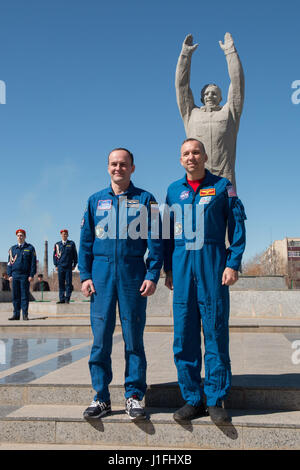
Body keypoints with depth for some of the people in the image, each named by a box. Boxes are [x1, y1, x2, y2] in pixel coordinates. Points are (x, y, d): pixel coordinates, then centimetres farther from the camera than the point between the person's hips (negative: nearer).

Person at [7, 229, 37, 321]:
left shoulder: (30, 248, 3)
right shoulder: (12, 249, 12)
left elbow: (33, 262, -1)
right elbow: (9, 262, 13)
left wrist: (31, 275, -8)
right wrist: (9, 275, 3)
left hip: (25, 275, -3)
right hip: (15, 275, 3)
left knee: (25, 295, -2)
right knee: (15, 295, 4)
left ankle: (25, 315, 2)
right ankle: (16, 314, 10)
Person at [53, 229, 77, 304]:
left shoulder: (71, 243, 7)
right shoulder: (57, 244, 10)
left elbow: (75, 255, 9)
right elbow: (55, 255, 12)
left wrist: (74, 265, 5)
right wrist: (56, 265, 5)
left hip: (68, 267, -1)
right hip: (60, 267, 1)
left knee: (68, 283, -3)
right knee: (61, 283, 2)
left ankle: (67, 299, 1)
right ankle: (62, 299, 6)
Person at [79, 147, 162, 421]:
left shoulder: (145, 200, 7)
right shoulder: (96, 201, 13)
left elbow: (155, 240, 3)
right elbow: (86, 241, 12)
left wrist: (152, 275, -6)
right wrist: (85, 275, 2)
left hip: (133, 273, -1)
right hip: (101, 274, 2)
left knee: (134, 337, 2)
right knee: (101, 337, 2)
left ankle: (134, 396, 12)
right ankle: (101, 398, 12)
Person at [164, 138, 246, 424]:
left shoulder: (222, 186, 6)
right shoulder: (173, 190, 15)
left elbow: (237, 226, 3)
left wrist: (233, 264, -7)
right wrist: (168, 269, 12)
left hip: (213, 264, -3)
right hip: (182, 265, 3)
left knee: (216, 332, -1)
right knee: (184, 335, 3)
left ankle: (215, 401, 10)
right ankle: (192, 400, 14)